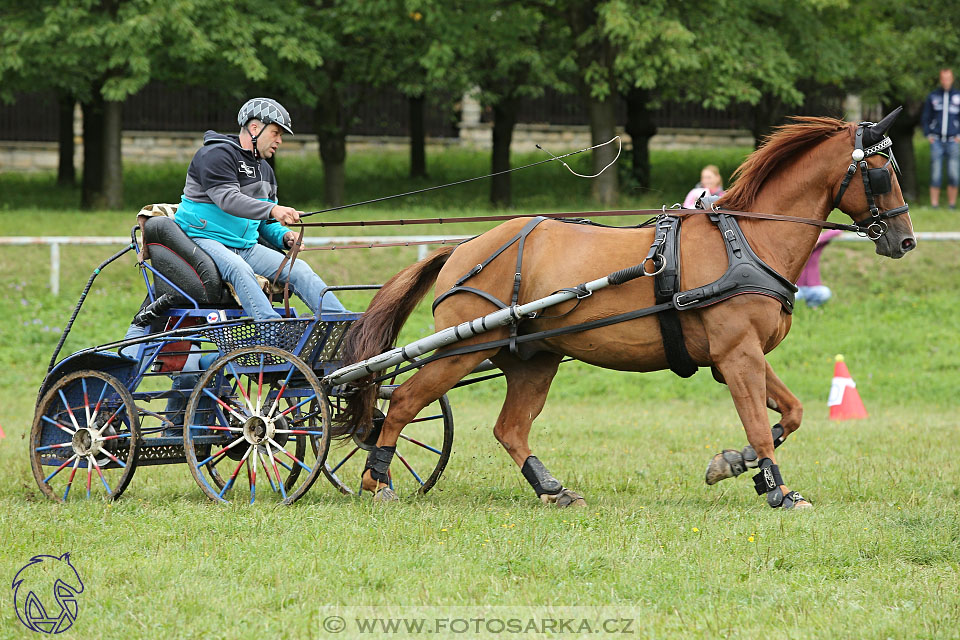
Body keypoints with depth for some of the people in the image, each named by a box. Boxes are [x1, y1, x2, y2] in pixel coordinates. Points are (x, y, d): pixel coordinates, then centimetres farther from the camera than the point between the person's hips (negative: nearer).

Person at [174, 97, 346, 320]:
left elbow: (266, 223, 22)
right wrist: (272, 210, -36)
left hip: (245, 246, 8)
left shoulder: (265, 170, 20)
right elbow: (227, 199, -24)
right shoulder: (216, 155, -9)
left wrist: (284, 236, -2)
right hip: (204, 240, -8)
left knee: (297, 268, -12)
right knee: (239, 269, -37)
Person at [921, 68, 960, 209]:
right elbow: (925, 118, 13)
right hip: (936, 141, 0)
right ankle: (934, 204, -2)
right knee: (935, 176, -5)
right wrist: (928, 135, 2)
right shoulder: (932, 96, 6)